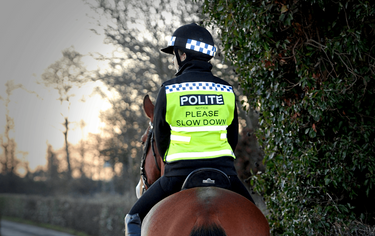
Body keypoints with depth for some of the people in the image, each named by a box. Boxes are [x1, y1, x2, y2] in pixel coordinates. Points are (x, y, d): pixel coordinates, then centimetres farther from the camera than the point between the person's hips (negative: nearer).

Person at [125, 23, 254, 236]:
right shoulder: (227, 90, 6)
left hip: (180, 173, -2)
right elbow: (233, 138, 12)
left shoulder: (169, 90, -3)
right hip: (223, 173, 3)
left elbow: (161, 137, 5)